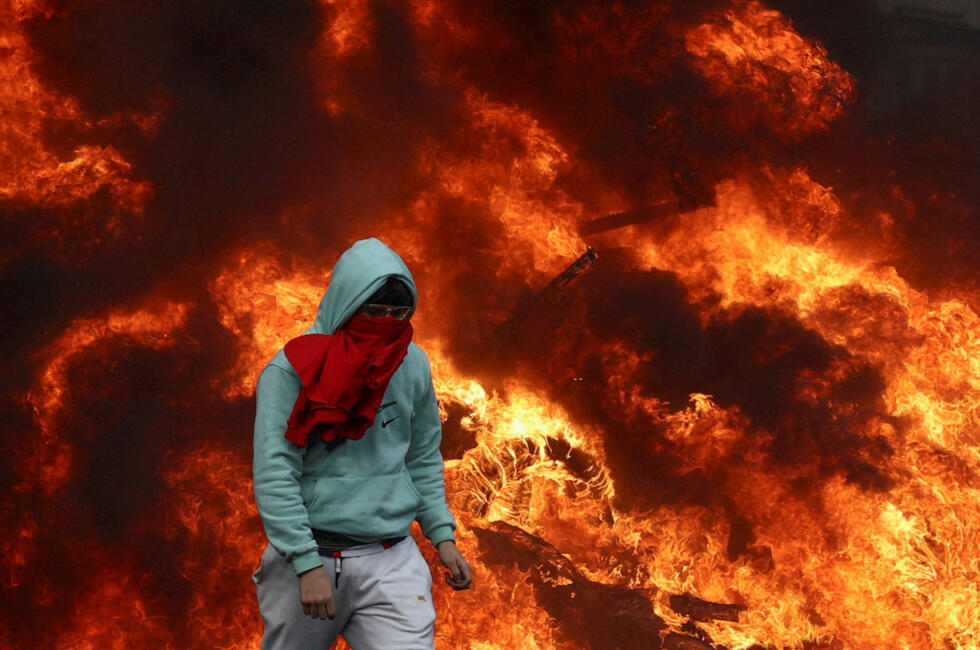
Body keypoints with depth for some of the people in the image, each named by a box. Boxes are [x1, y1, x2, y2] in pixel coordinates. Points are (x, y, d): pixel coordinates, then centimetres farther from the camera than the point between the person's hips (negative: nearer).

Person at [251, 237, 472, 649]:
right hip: (309, 554, -3)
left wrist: (442, 535, 7)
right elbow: (273, 474, -14)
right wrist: (307, 564, -19)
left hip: (391, 561, 3)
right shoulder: (291, 370, -10)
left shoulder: (414, 365, 5)